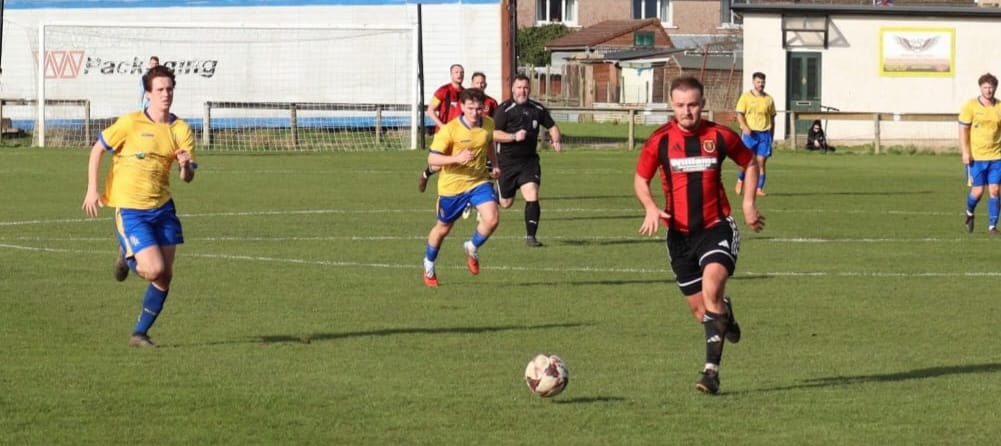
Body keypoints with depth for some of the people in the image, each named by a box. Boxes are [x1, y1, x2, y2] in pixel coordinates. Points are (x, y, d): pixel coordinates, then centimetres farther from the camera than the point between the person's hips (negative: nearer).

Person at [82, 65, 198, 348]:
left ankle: (140, 334, 18)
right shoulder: (131, 123, -10)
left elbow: (188, 178, 1)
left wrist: (186, 165, -23)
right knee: (155, 269, -17)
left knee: (165, 277, 3)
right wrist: (92, 189, -6)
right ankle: (127, 257, 18)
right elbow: (98, 149, 0)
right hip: (129, 208, -5)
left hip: (162, 207, 5)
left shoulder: (181, 130, 1)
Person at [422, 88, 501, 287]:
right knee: (443, 228, 13)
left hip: (479, 181, 3)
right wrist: (457, 159, -34)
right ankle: (429, 266, 38)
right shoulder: (449, 130, -21)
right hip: (452, 184, -3)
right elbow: (432, 159, -21)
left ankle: (472, 249, 13)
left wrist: (495, 165, 6)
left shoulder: (488, 124, -5)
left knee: (491, 219, -18)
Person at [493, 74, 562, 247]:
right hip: (507, 160, -2)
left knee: (532, 197, -15)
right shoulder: (504, 109, -10)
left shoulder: (538, 109, 4)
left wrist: (555, 140, -3)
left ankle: (531, 236, -8)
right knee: (506, 203, 9)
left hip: (529, 160, 2)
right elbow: (494, 134, -15)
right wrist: (514, 136, -26)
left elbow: (552, 127, 17)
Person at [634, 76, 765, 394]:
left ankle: (712, 370, -24)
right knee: (699, 308, 6)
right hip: (679, 233, 2)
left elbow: (750, 163, 14)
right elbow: (641, 179, 8)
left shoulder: (719, 137, -3)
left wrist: (748, 204, 5)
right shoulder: (660, 140, -3)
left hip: (716, 227, -2)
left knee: (711, 287, -26)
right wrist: (651, 208, -11)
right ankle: (724, 312, 46)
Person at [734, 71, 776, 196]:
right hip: (750, 133, -3)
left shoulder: (768, 99, 12)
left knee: (761, 162, -2)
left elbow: (772, 118, 17)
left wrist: (771, 136, 13)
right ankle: (740, 180, 22)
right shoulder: (746, 97, 2)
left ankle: (759, 188, 1)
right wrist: (745, 127, -19)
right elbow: (739, 114, -2)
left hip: (764, 133, 3)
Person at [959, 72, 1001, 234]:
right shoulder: (970, 106, -3)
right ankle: (969, 213, 29)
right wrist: (965, 152, -11)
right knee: (978, 191, -2)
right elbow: (963, 129, -3)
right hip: (976, 156, -2)